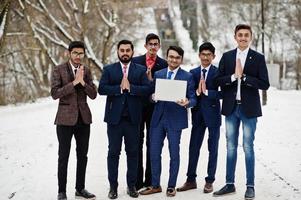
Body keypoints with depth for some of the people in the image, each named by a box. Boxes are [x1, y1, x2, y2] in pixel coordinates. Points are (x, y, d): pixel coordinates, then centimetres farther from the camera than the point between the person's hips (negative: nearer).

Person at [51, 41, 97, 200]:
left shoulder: (86, 71, 8)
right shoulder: (59, 70, -4)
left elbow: (93, 95, 2)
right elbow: (55, 93, -14)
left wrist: (83, 82, -14)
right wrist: (74, 82, -21)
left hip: (83, 118, 4)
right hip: (66, 118, -4)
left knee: (82, 155, 10)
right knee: (63, 156, 0)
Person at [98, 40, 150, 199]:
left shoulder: (140, 70, 7)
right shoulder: (109, 70, 6)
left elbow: (147, 89, -5)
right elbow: (101, 89, -6)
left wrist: (130, 87, -15)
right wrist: (119, 88, -14)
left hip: (132, 118, 1)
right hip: (114, 117, 0)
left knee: (133, 152, 6)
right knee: (113, 152, 4)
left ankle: (131, 185, 16)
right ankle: (113, 186, 11)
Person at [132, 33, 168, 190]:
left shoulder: (164, 64, 3)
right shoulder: (135, 61, 5)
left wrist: (151, 80, -15)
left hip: (155, 107, 0)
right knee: (138, 143, 3)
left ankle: (150, 180, 12)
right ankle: (137, 180, 7)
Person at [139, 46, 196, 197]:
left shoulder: (188, 76, 1)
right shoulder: (158, 74, 10)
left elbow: (193, 99, -2)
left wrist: (187, 103, -24)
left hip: (175, 119, -3)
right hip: (158, 118, 3)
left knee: (174, 154, 5)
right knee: (154, 152, 6)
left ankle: (171, 186, 17)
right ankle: (155, 185, 18)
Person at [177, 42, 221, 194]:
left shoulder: (218, 72, -4)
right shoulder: (193, 73, 8)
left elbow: (222, 93, -13)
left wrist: (207, 92, -22)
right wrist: (197, 92, -15)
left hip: (213, 114, -3)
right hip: (198, 115, 4)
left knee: (212, 149, 5)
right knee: (193, 147, 7)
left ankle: (210, 181, 13)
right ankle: (191, 180, 16)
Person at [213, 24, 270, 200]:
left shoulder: (258, 58, -1)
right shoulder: (227, 57, 7)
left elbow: (265, 84, -8)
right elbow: (219, 81, 2)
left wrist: (243, 77, -16)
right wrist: (233, 76, -14)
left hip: (249, 108, -3)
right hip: (231, 108, 3)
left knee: (248, 147, 1)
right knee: (231, 147, 10)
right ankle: (230, 184, 19)